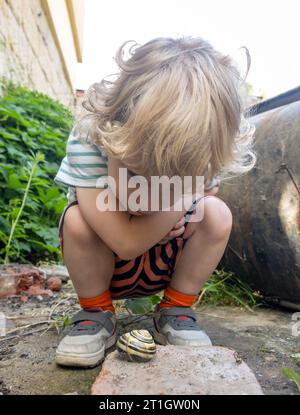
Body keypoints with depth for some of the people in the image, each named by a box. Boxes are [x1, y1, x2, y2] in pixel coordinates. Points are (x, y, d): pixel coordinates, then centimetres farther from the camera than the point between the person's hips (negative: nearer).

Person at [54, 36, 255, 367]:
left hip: (166, 266, 3)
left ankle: (174, 312, -2)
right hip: (104, 265, -2)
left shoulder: (203, 153, -23)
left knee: (217, 215, -21)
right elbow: (127, 243, -36)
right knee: (78, 220, -32)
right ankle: (96, 316, -5)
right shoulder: (87, 140, -33)